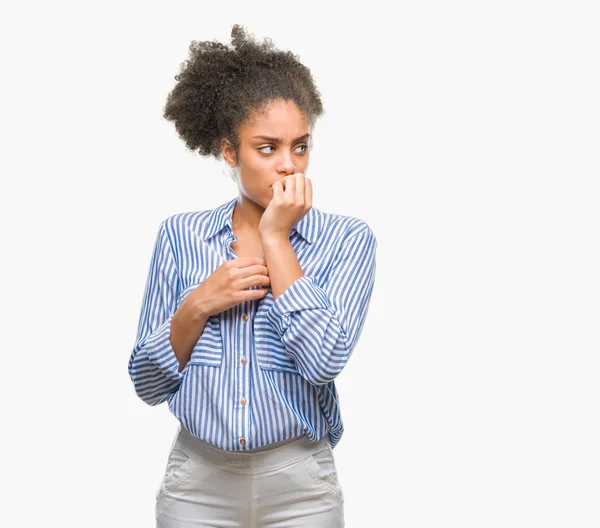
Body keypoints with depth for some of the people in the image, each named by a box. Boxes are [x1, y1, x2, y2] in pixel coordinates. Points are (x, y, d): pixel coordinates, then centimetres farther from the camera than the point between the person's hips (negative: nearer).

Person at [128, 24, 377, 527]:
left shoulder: (347, 239, -5)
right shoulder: (180, 236, 1)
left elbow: (323, 361, -20)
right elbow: (148, 383, 2)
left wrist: (275, 238, -14)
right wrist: (198, 306, -14)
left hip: (300, 487, -1)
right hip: (198, 483, 1)